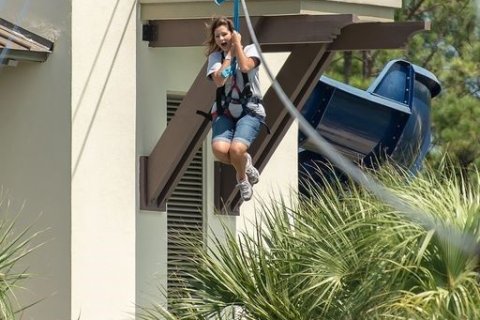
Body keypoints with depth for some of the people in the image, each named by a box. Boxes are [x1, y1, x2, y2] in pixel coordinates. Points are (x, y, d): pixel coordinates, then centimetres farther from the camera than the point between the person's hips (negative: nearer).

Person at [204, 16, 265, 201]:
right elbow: (219, 81, -12)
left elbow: (245, 66, -22)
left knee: (236, 149, -31)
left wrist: (237, 44, -11)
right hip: (224, 112, 3)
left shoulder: (250, 50, 0)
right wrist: (229, 54, -6)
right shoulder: (215, 57, 6)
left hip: (249, 111, -3)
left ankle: (242, 178, 4)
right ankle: (245, 165, 7)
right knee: (219, 149, -27)